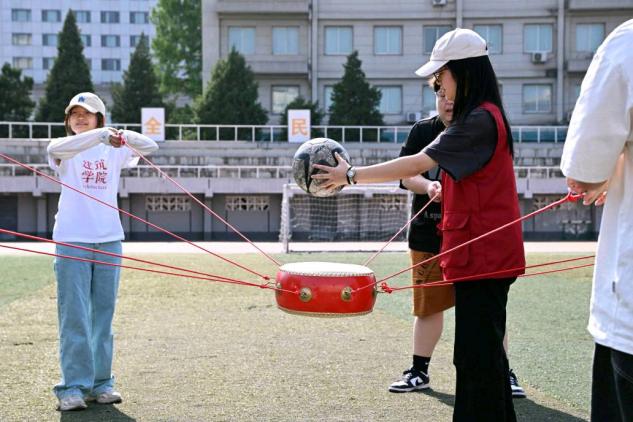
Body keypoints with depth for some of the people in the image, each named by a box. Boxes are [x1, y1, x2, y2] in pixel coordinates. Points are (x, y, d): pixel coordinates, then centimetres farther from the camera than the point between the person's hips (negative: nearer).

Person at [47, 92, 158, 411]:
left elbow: (150, 147, 0)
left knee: (104, 313, 7)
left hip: (109, 240, 3)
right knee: (74, 315, -5)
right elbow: (56, 149, -21)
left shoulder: (113, 151, 11)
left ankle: (101, 382, 14)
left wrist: (124, 136, -20)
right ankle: (73, 387, -2)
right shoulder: (63, 149, 3)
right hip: (72, 241, -3)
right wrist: (100, 135, -34)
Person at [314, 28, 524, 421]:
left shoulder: (479, 119, -17)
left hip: (482, 255, -10)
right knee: (481, 352, 15)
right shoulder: (483, 116, 16)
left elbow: (416, 164, -21)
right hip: (485, 254, 10)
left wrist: (352, 175, -16)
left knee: (478, 355, -6)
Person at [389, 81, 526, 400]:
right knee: (428, 305, 12)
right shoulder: (422, 130, 5)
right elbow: (405, 174, -1)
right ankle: (419, 371, 24)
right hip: (429, 233, 3)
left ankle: (504, 373, 9)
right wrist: (428, 186, -21)